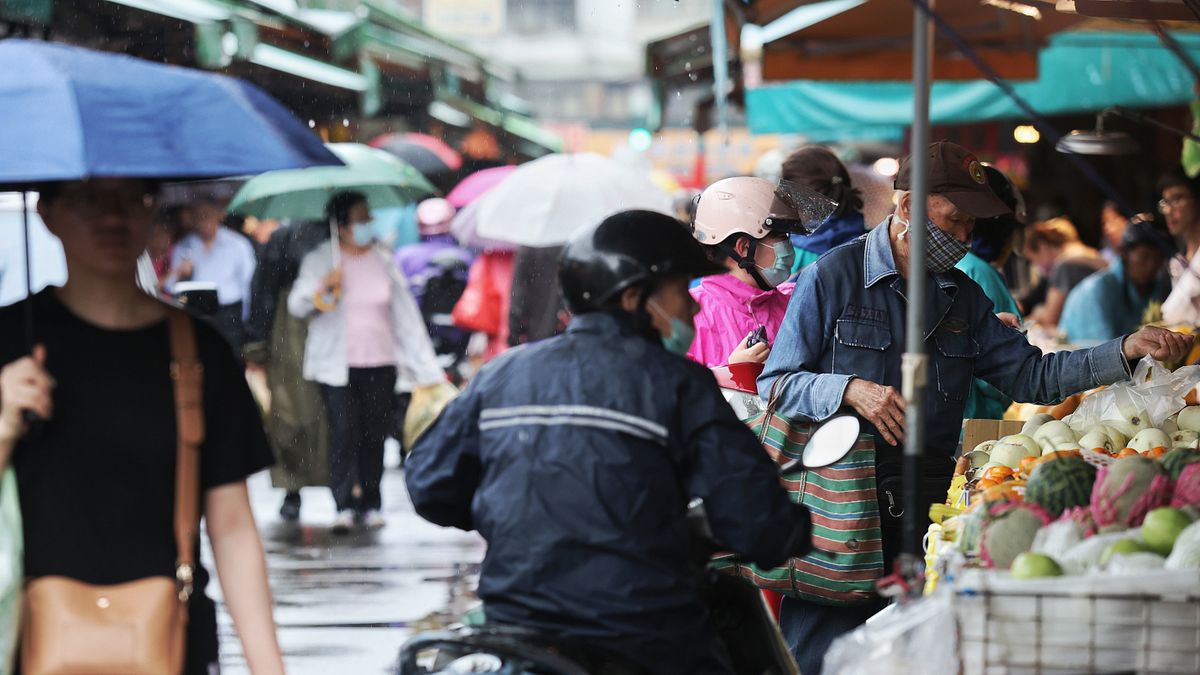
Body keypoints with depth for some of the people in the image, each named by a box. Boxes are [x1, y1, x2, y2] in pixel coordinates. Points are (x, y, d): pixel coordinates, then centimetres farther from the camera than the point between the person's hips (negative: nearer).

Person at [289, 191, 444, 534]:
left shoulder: (384, 263, 11)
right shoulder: (320, 260, 3)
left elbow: (406, 316, 11)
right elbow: (296, 306, -2)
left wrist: (426, 368, 6)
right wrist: (322, 288, -22)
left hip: (380, 364, 3)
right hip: (337, 364, -3)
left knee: (375, 434, 2)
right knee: (344, 430, -13)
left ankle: (370, 504, 10)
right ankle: (344, 506, -14)